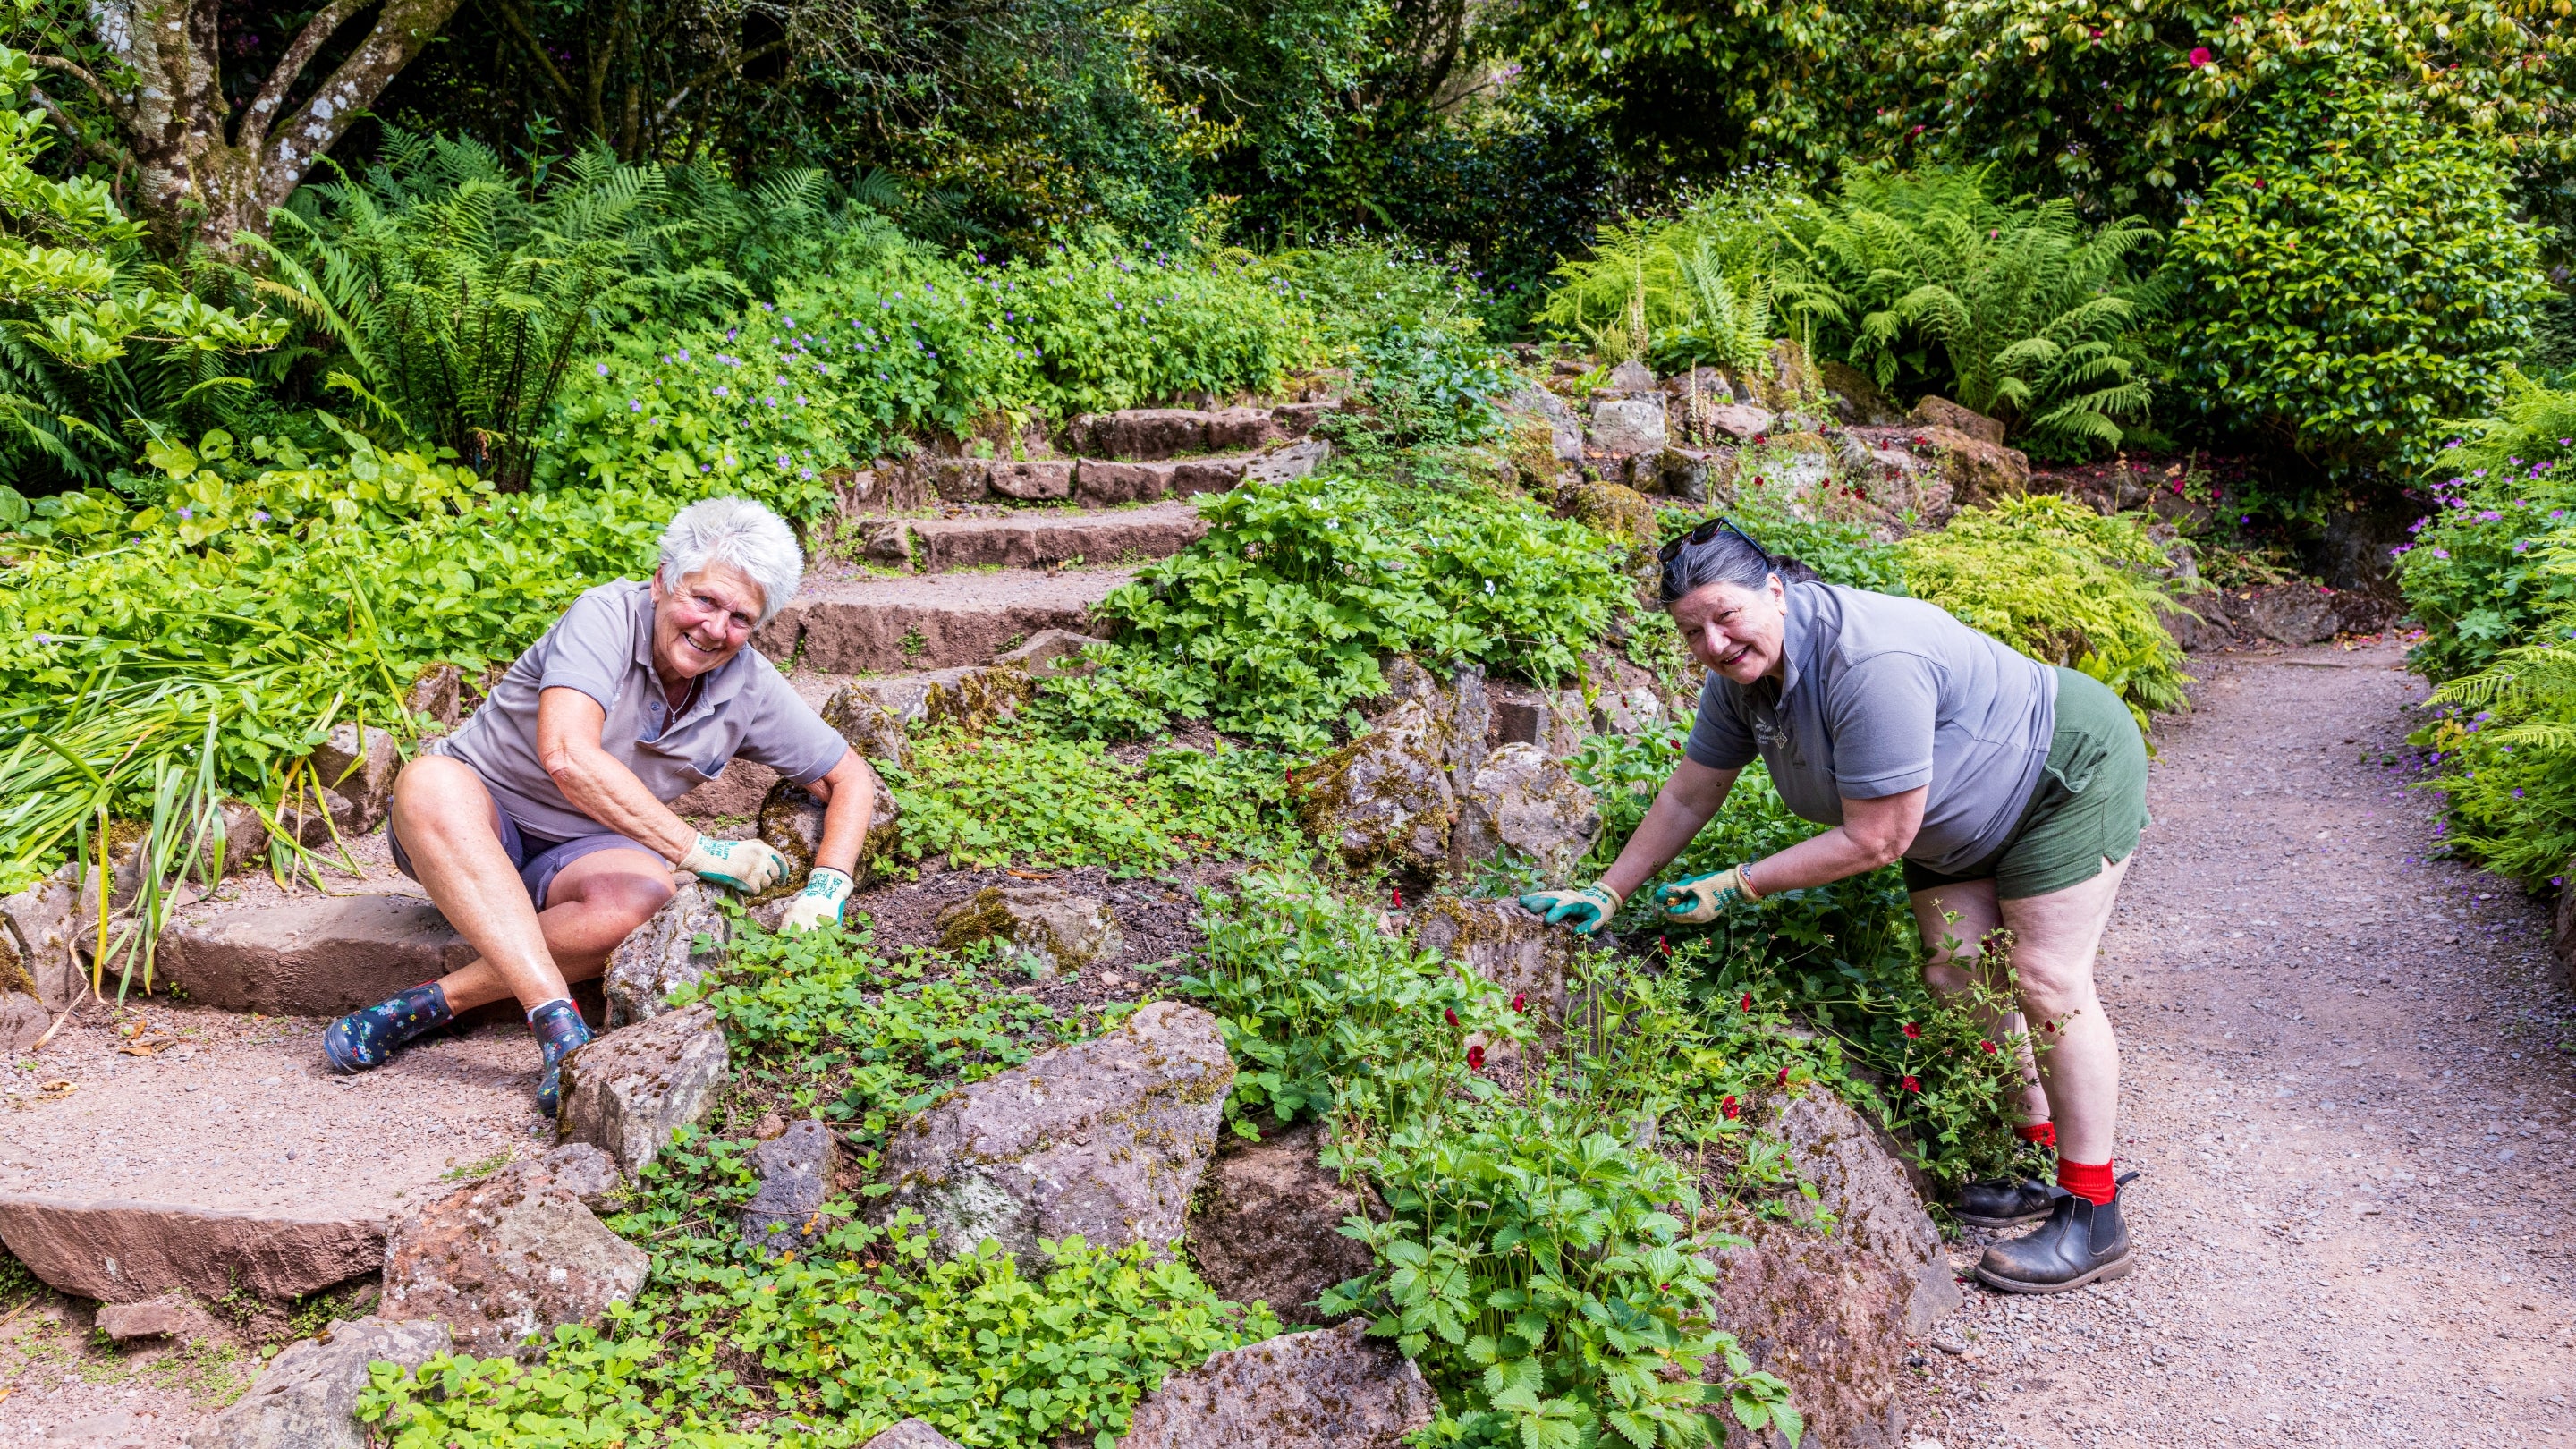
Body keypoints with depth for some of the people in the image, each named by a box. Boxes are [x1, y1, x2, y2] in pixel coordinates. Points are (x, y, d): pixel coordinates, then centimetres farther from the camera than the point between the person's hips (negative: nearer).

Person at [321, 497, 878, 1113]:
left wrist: (825, 891, -13)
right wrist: (698, 851, -32)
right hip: (465, 829, -2)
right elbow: (567, 756, -34)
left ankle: (427, 1005, -23)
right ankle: (562, 1031, -43)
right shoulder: (607, 616, -20)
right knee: (428, 780, -39)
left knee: (644, 894, -33)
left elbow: (851, 778, 4)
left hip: (574, 855, 3)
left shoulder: (751, 688, -5)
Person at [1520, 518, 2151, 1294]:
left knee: (2046, 980, -10)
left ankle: (2094, 1218, -2)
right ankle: (2043, 1160, 17)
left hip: (2071, 768, -8)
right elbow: (1687, 796, 2)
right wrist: (1607, 893, 4)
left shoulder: (1868, 663, -38)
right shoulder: (1739, 673, -11)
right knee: (1959, 974, 2)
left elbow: (1874, 840, -32)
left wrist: (1736, 888, -24)